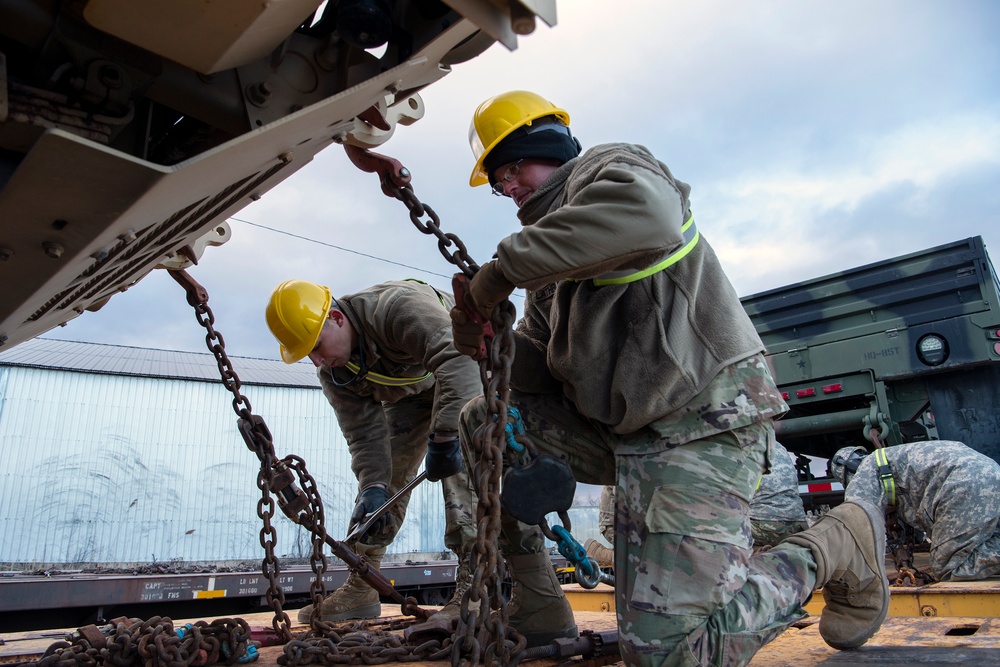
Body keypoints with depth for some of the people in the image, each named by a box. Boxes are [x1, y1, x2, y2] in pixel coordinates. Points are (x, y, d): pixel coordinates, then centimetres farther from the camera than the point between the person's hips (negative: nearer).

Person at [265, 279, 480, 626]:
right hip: (410, 394, 7)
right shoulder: (333, 371, -13)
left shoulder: (397, 307, -38)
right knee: (385, 474, 2)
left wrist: (445, 438, -50)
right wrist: (372, 487, -29)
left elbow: (458, 359, -49)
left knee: (459, 469, -25)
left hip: (468, 380, -6)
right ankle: (359, 590, 11)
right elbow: (365, 434, -13)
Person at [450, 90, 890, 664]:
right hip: (623, 427, 9)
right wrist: (489, 342, -8)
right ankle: (537, 606, 9)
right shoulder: (556, 244, 22)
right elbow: (535, 359, 14)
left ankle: (835, 547, 8)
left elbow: (647, 213, -31)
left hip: (704, 420, -9)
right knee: (483, 420, 3)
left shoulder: (609, 166, -3)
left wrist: (508, 265, -25)